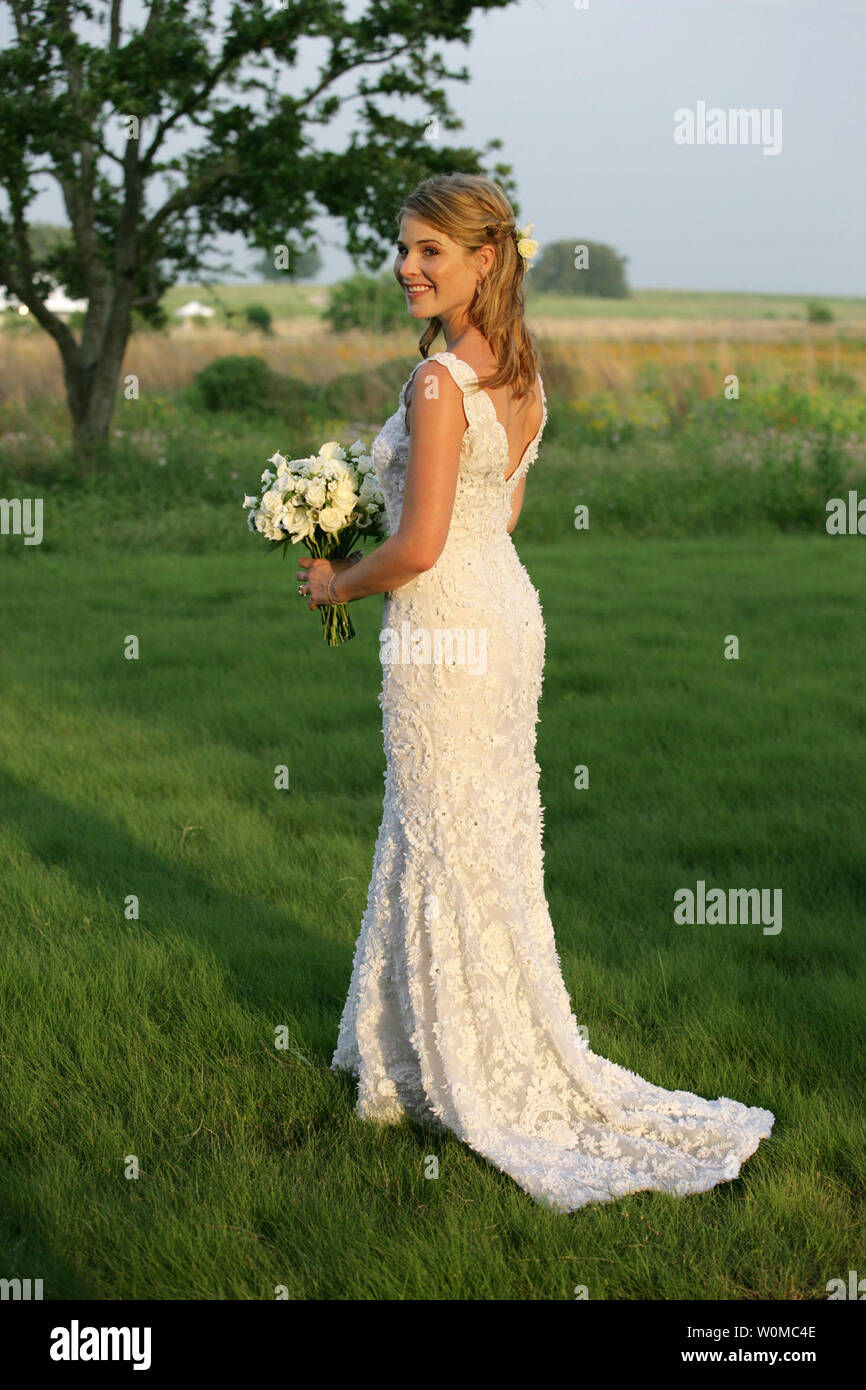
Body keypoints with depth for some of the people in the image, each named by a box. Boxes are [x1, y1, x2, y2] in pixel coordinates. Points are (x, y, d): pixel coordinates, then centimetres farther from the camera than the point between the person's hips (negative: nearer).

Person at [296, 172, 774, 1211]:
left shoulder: (440, 381, -21)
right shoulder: (523, 372, 6)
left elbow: (419, 548, -23)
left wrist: (337, 584, -5)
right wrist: (362, 555, 20)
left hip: (444, 631, -9)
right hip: (506, 609, 9)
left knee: (451, 853, 4)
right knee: (482, 838, 18)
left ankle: (491, 1083, 15)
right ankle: (419, 1047, 33)